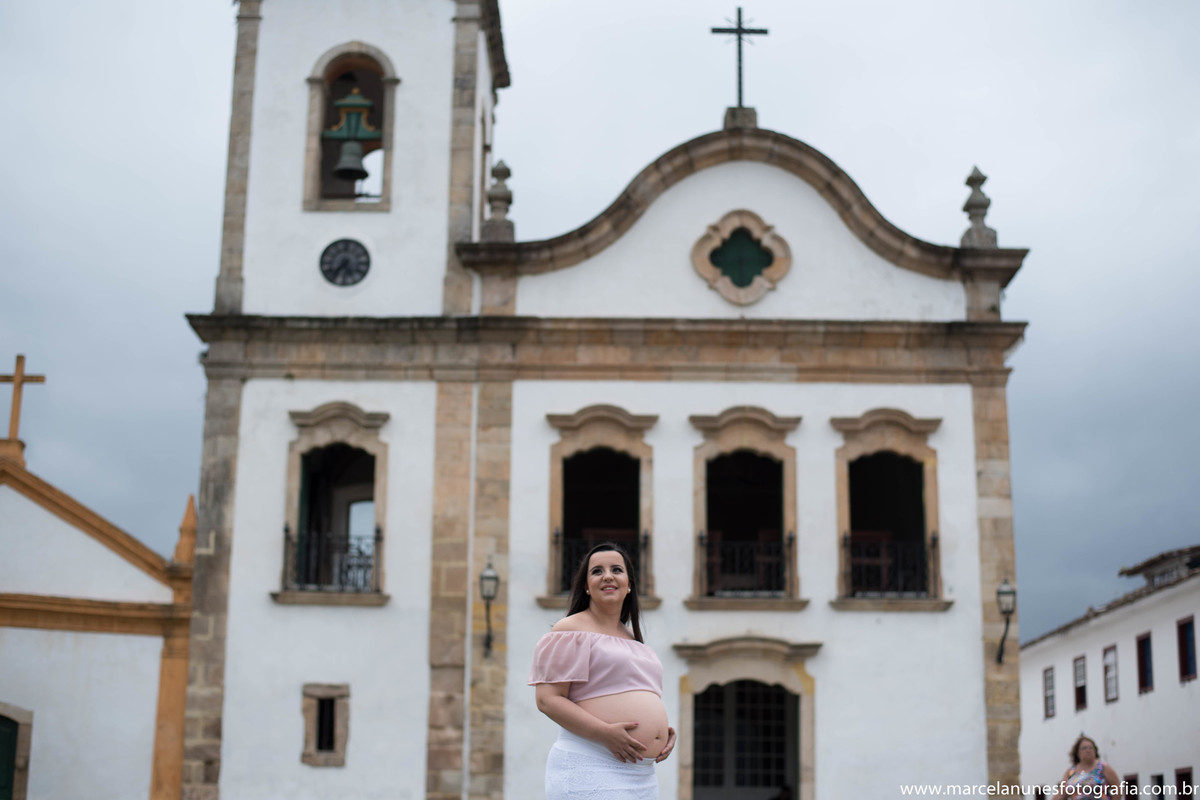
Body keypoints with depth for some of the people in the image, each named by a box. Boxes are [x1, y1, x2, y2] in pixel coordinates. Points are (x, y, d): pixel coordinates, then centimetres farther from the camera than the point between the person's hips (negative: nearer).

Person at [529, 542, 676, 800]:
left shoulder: (632, 637, 22)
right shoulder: (571, 630, -1)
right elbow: (547, 700, -10)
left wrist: (664, 731, 8)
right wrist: (605, 732, -20)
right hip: (590, 768, -8)